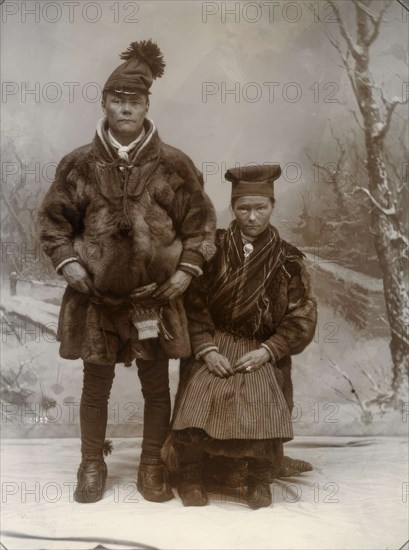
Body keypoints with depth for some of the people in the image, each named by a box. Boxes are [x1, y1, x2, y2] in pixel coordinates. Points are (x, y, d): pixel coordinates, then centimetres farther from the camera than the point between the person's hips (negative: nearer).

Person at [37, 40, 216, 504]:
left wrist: (187, 269, -6)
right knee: (96, 386, 13)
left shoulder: (173, 164, -3)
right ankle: (92, 467, 32)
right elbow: (53, 218, 7)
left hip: (156, 297, 0)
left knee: (156, 387, 11)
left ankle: (152, 468, 30)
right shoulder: (80, 164, -1)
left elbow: (200, 219, 3)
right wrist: (67, 262, -5)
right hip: (95, 297, 1)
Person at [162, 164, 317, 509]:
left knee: (262, 402, -27)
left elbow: (302, 318, 2)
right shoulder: (214, 248, 3)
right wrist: (206, 350, -14)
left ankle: (259, 479, -2)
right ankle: (191, 475, -3)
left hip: (262, 351, 0)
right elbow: (194, 304, -2)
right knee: (201, 396, -27)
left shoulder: (287, 260, 4)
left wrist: (267, 351, -11)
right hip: (214, 347, 0)